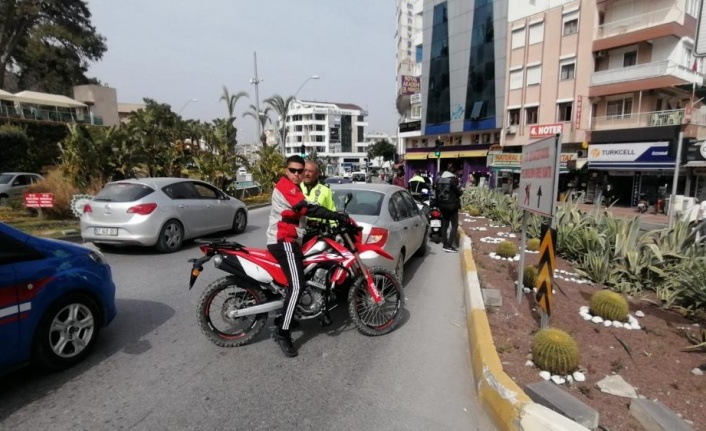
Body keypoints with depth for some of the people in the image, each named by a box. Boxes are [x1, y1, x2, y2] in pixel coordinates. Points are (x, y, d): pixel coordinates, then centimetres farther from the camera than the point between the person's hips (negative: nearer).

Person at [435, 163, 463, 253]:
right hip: (452, 205, -7)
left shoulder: (439, 179, 8)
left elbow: (437, 192, 11)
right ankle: (449, 246, -8)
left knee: (444, 225, 11)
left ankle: (445, 245, 15)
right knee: (454, 226, -1)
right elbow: (458, 192, -9)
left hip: (442, 205, 7)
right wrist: (461, 191, 11)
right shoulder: (453, 179, -13)